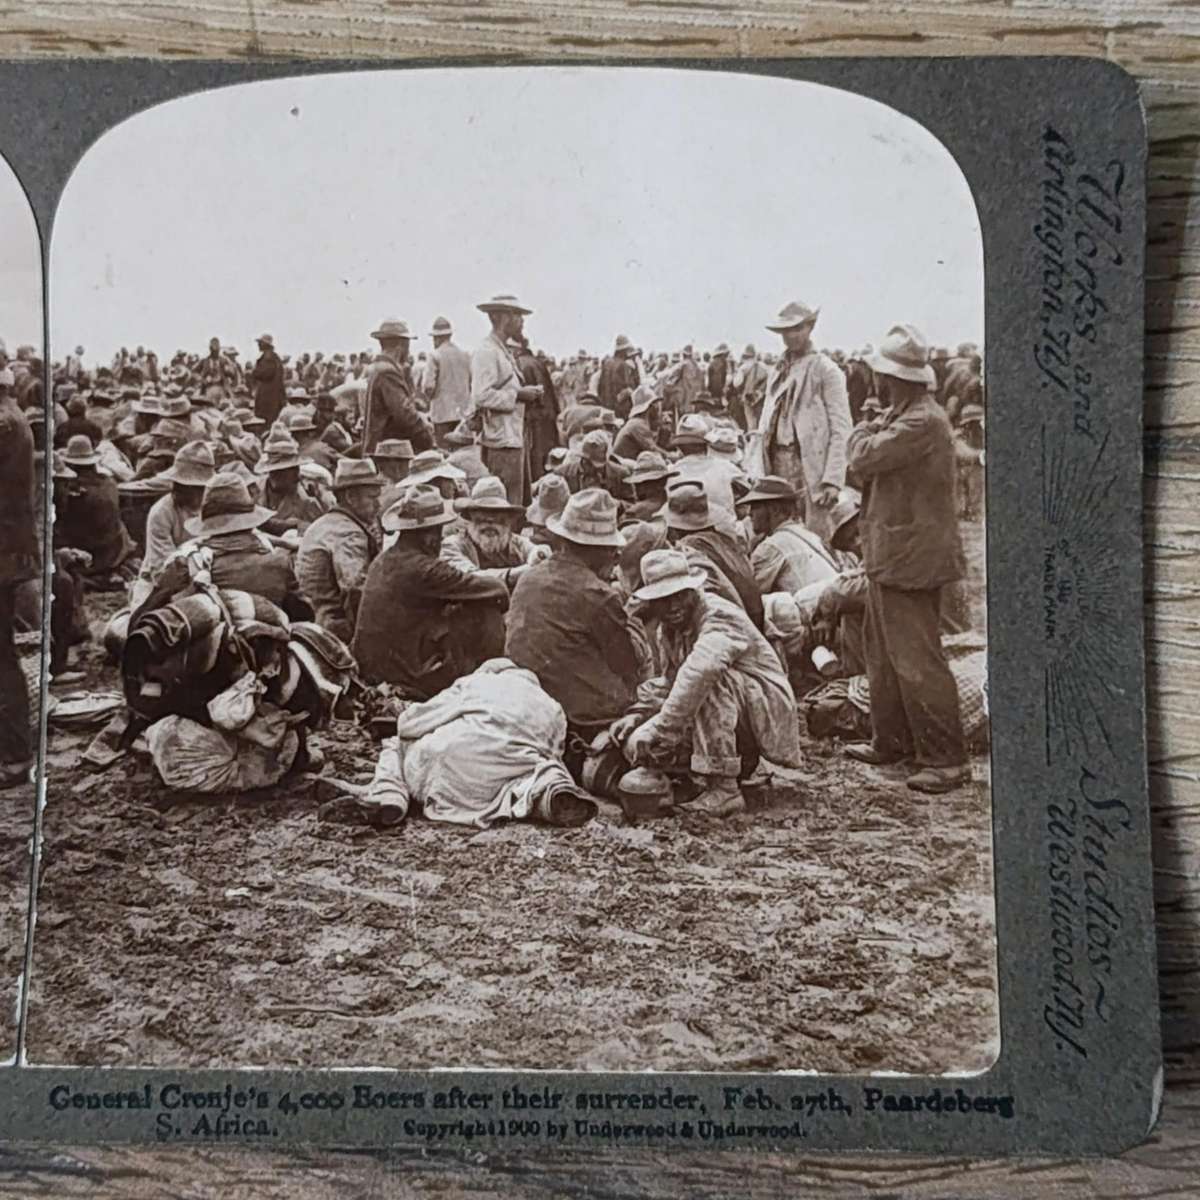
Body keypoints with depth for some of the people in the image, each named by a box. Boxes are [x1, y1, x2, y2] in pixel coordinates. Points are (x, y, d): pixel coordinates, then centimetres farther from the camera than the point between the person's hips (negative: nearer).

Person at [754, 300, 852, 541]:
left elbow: (840, 429, -8)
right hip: (777, 461, 6)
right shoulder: (778, 371, 16)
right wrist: (757, 471, 8)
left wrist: (833, 479, -16)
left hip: (810, 464, -6)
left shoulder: (826, 370, -3)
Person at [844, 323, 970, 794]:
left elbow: (862, 458, -20)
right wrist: (874, 431, -5)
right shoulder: (905, 416, 14)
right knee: (884, 650, 19)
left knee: (917, 659, -6)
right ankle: (891, 741, 31)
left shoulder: (922, 421, -20)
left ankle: (947, 759, 3)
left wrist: (864, 432, -1)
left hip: (909, 559, -11)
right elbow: (864, 465, 12)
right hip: (891, 556, 11)